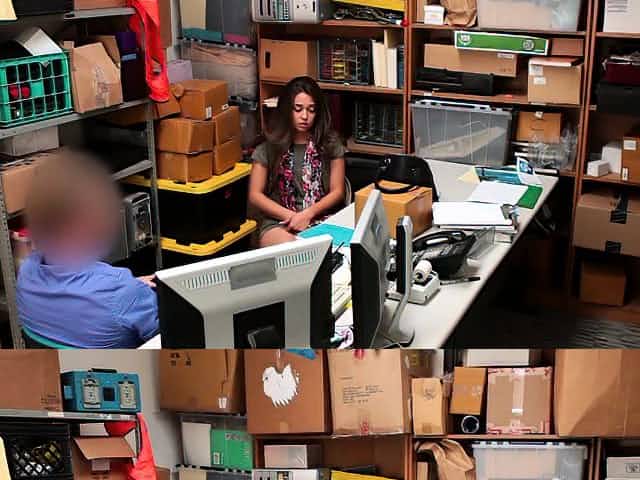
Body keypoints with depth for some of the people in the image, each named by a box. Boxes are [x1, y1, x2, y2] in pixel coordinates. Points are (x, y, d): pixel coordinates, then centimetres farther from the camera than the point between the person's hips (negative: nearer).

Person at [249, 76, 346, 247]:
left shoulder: (330, 144, 7)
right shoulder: (268, 148, 7)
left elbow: (337, 192, 5)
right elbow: (255, 195, 6)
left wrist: (308, 214, -12)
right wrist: (290, 216, -9)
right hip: (279, 223, -1)